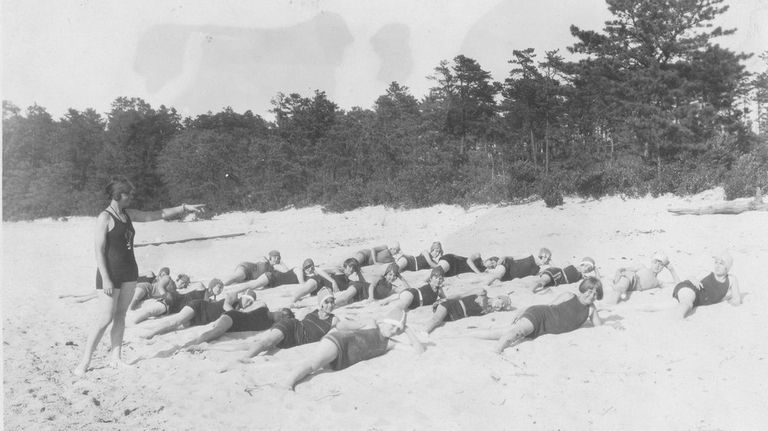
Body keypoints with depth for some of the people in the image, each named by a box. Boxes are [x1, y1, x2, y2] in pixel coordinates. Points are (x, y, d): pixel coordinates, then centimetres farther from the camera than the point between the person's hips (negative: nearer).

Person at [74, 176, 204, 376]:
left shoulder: (129, 214, 9)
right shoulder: (105, 218, -11)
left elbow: (158, 214, 15)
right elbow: (99, 250, -14)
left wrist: (184, 207, 11)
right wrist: (105, 279, -18)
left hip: (129, 271, 7)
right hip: (111, 272, -7)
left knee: (120, 316, 10)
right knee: (105, 319, -7)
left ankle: (116, 357, 18)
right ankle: (84, 363, 3)